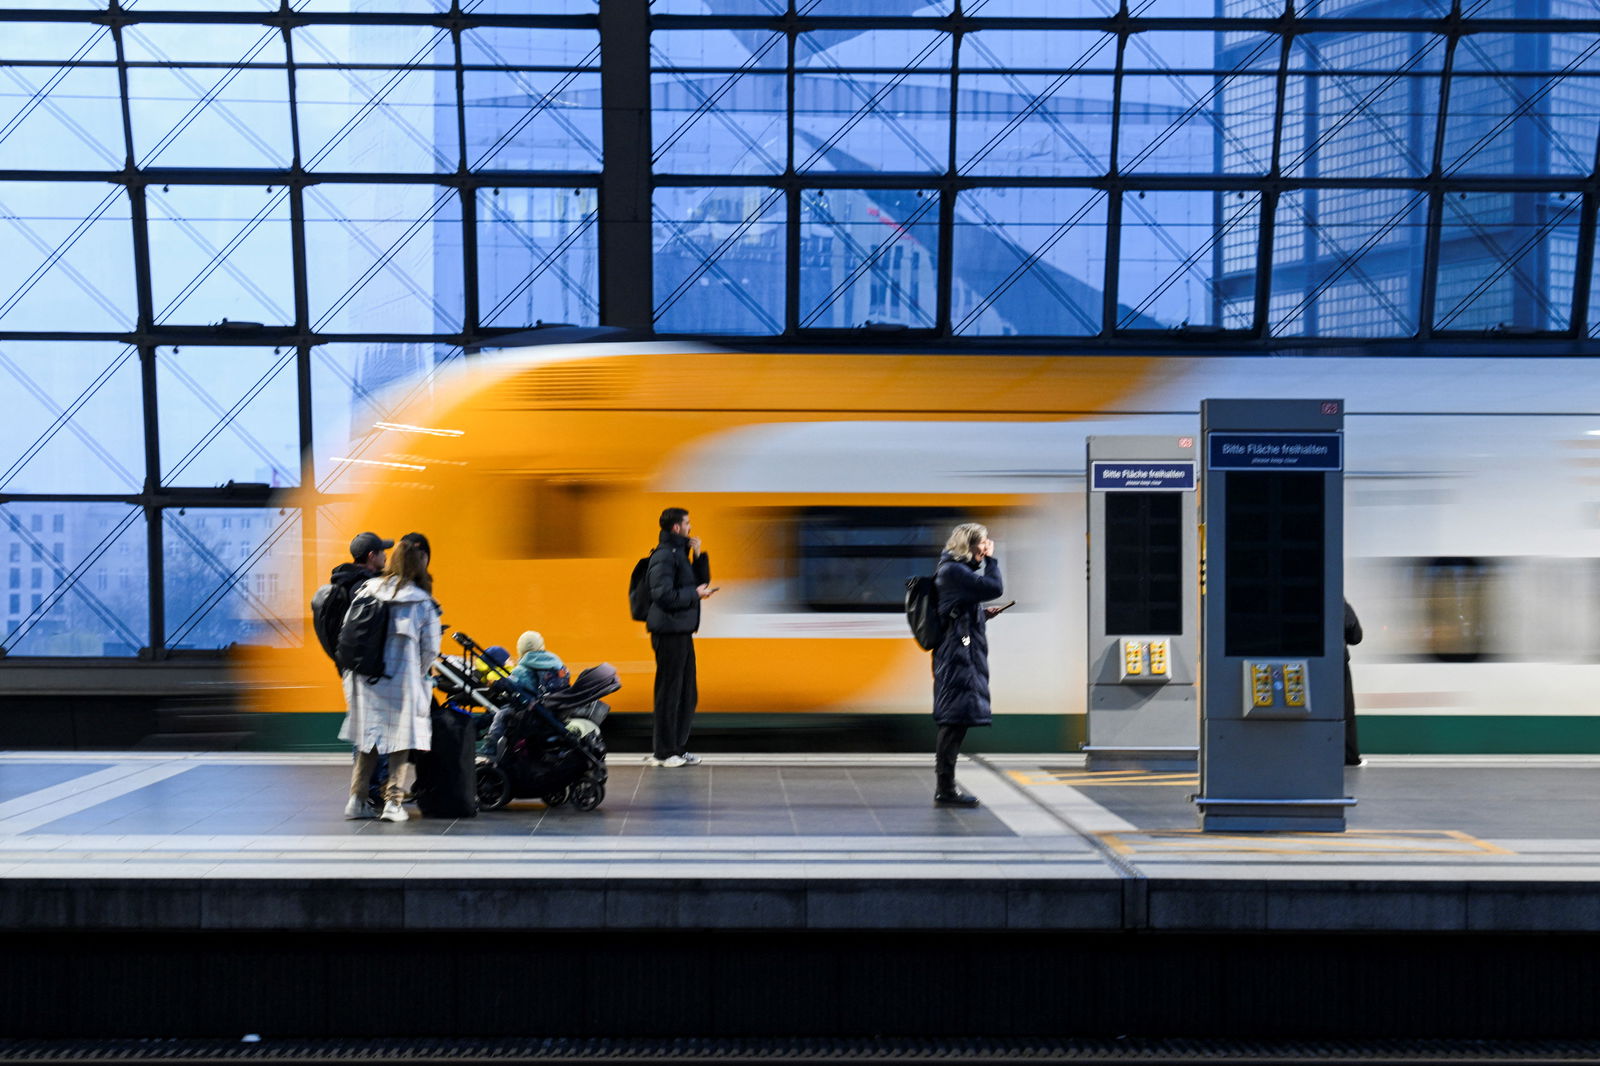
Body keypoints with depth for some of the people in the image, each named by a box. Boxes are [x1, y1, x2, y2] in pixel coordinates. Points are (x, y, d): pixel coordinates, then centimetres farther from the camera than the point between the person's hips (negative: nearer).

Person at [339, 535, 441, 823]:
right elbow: (430, 650, -4)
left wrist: (352, 672, 16)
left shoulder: (367, 591, -1)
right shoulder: (423, 604, -7)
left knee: (367, 739, 14)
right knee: (402, 743, 6)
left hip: (365, 677, 3)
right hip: (403, 680, -3)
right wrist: (419, 675, 13)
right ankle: (393, 801, 2)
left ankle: (356, 799, 15)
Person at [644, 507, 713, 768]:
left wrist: (698, 556, 6)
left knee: (687, 694, 14)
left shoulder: (679, 553, 16)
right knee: (669, 692, -4)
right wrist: (695, 594, -13)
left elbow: (702, 581, 19)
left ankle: (677, 747, 23)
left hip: (682, 631, 10)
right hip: (669, 631, -10)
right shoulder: (664, 556, -13)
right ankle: (664, 752, 3)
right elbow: (662, 594, -22)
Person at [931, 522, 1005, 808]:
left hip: (962, 654, 11)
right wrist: (991, 560, -5)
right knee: (956, 719, -11)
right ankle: (945, 789, -9)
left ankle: (945, 785, 14)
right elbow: (994, 588, -19)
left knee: (956, 720, 11)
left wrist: (984, 614, 13)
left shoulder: (958, 570, 19)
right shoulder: (953, 570, -13)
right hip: (959, 655, -11)